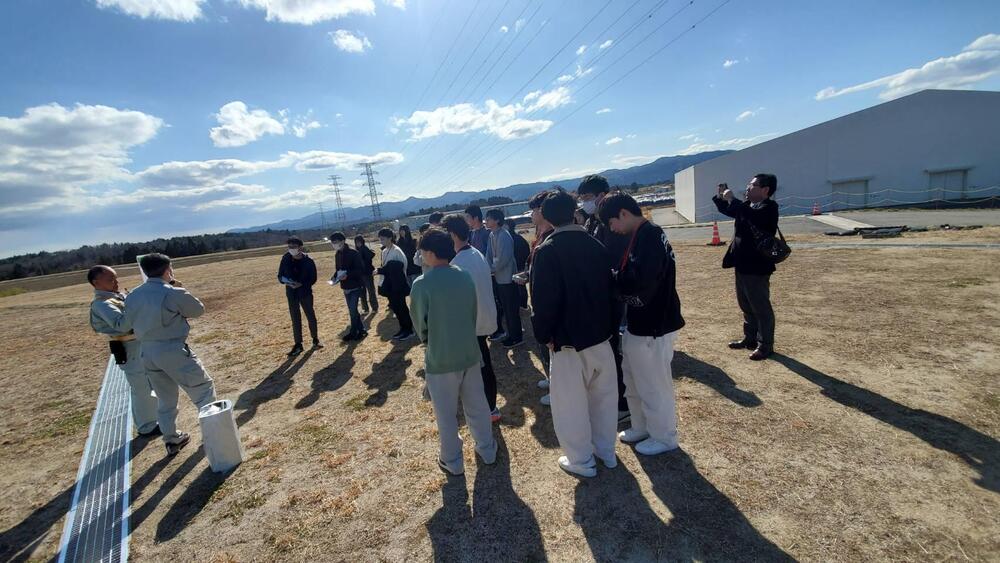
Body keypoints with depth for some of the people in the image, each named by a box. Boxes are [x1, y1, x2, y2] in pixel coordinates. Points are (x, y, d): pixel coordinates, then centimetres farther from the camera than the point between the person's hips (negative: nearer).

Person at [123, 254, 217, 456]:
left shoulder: (132, 296, 3)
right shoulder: (174, 293, -17)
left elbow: (125, 323, 10)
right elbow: (199, 310, -2)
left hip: (147, 352, 7)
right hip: (173, 350, -7)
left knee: (165, 399, 20)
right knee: (204, 388, 9)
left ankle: (171, 440, 30)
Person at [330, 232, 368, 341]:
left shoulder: (353, 253, -15)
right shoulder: (337, 254, 8)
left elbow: (361, 270, -18)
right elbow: (337, 269, 16)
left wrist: (347, 275, -28)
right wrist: (334, 278, -3)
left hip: (355, 286, -8)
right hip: (345, 287, 8)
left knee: (353, 310, -6)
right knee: (352, 310, 13)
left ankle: (354, 332, 10)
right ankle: (361, 330, 25)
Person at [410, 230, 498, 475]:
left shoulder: (422, 284, -17)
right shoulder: (466, 277, -2)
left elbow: (420, 322, -7)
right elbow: (474, 312, 5)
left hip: (440, 358, -4)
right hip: (469, 352, 5)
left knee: (446, 414, 14)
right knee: (477, 405, 20)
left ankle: (453, 461, 30)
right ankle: (487, 450, 37)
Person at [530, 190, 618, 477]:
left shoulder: (546, 251, -16)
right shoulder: (596, 245, 2)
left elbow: (543, 300, -18)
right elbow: (609, 286, 7)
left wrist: (545, 335, -5)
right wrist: (609, 323, 15)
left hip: (568, 337, -6)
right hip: (600, 333, 6)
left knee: (571, 402, 10)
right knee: (603, 394, 20)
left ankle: (582, 460, 24)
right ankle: (606, 451, 36)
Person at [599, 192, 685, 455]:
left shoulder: (649, 236, -22)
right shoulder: (642, 235, 9)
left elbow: (638, 280, -31)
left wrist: (611, 277, -16)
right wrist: (617, 277, -5)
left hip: (653, 326, -10)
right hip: (640, 322, 10)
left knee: (654, 384, 9)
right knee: (634, 380, 23)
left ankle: (664, 438, 31)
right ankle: (641, 428, 42)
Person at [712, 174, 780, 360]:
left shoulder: (769, 207, -15)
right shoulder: (748, 205, 9)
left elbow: (752, 216, -35)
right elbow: (727, 210, 23)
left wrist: (732, 199, -25)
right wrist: (721, 197, 4)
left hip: (757, 267, -8)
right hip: (742, 265, 8)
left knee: (761, 307, 3)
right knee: (746, 306, 18)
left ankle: (766, 345, 16)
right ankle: (750, 338, 32)